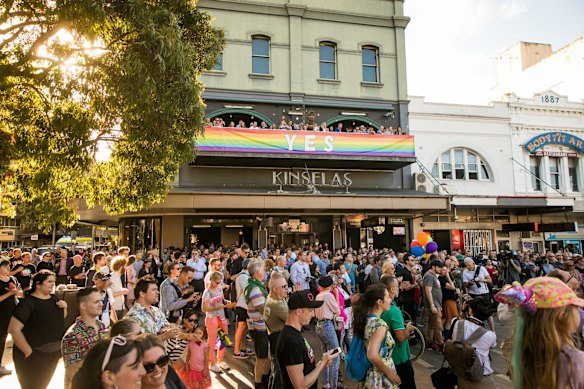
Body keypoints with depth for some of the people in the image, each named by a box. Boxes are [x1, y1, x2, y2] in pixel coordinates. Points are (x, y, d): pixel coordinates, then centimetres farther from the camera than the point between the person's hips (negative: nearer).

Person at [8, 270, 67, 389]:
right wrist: (28, 352, -22)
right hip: (35, 355, -6)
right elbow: (13, 329, -25)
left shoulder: (54, 298, 3)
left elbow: (61, 318, 17)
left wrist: (64, 307, -6)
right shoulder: (28, 303, -19)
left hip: (53, 352, 7)